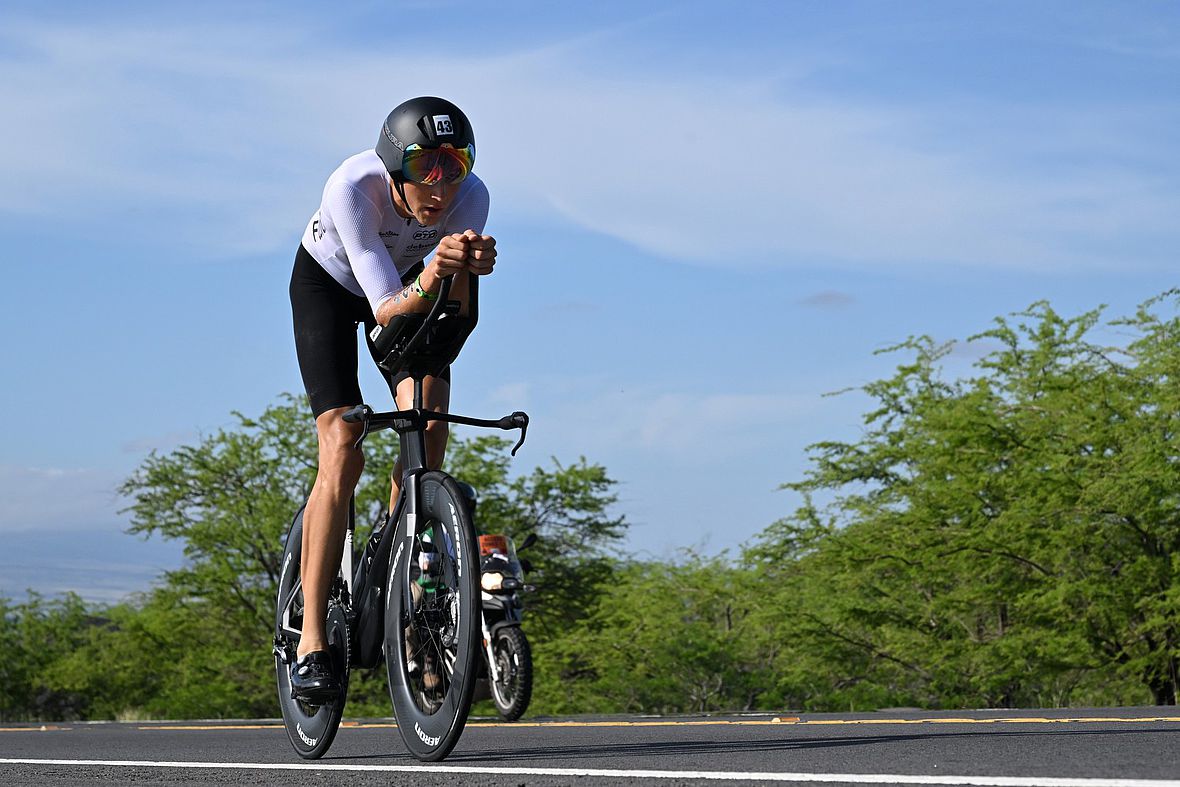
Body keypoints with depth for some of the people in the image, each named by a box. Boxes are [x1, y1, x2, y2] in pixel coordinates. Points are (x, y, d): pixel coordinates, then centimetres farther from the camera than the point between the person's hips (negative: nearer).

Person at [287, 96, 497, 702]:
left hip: (409, 290, 3)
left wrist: (467, 271, -52)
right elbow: (385, 311, -41)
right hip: (328, 283, -3)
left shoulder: (470, 197, -30)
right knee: (343, 453, -17)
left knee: (427, 422, -23)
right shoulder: (353, 189, -38)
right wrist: (428, 280, -61)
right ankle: (311, 642, -13)